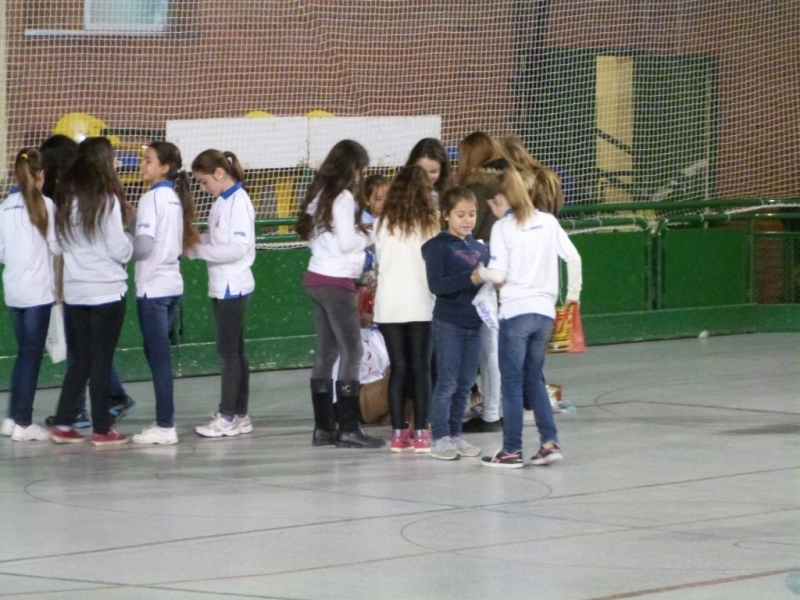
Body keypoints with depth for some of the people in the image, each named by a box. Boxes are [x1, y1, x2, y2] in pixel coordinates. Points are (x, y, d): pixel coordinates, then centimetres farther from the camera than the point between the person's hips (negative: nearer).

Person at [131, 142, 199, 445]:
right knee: (160, 354, 12)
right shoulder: (175, 198, 11)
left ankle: (165, 426, -3)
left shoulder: (152, 198, -12)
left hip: (153, 286, -8)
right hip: (172, 283, 8)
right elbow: (177, 242, 12)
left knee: (158, 356, -4)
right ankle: (165, 421, 14)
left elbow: (143, 246, -19)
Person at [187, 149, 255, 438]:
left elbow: (238, 247, -22)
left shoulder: (238, 202, -16)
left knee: (228, 351, -5)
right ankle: (239, 415, 18)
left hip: (233, 286, -9)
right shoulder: (222, 202, 11)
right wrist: (195, 240, -2)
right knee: (234, 350, 12)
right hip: (222, 286, 9)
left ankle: (228, 417, -1)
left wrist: (199, 250, -17)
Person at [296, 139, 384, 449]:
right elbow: (347, 241, -17)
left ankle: (323, 426, 11)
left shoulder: (320, 195, 14)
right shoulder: (343, 197, -13)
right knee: (352, 352, -7)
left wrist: (359, 234, 9)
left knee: (326, 353, 11)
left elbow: (313, 235, 13)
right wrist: (368, 235, 2)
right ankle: (349, 428, -10)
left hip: (316, 279, 9)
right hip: (336, 282, -9)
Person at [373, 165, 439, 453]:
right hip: (420, 304, -2)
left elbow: (378, 259, 6)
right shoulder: (429, 224, -5)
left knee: (398, 368, 7)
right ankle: (421, 433, 2)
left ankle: (399, 432, 7)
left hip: (389, 306, 2)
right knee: (421, 369, 4)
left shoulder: (383, 224, 1)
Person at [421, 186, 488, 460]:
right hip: (448, 324, -5)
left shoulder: (480, 248, 9)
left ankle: (455, 434, 20)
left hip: (474, 323, 5)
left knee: (465, 385, 11)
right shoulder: (438, 247, -7)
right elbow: (436, 284, -17)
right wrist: (469, 279, -27)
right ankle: (440, 438, 3)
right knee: (447, 383, -3)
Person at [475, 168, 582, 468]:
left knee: (512, 382, 4)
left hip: (515, 311, -5)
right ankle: (549, 442, 5)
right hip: (544, 311, 5)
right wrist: (573, 292, 17)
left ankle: (512, 450, 5)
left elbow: (499, 274, -12)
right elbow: (573, 257, 4)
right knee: (534, 379, 15)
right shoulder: (547, 221, 6)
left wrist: (481, 273, 9)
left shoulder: (502, 227, -6)